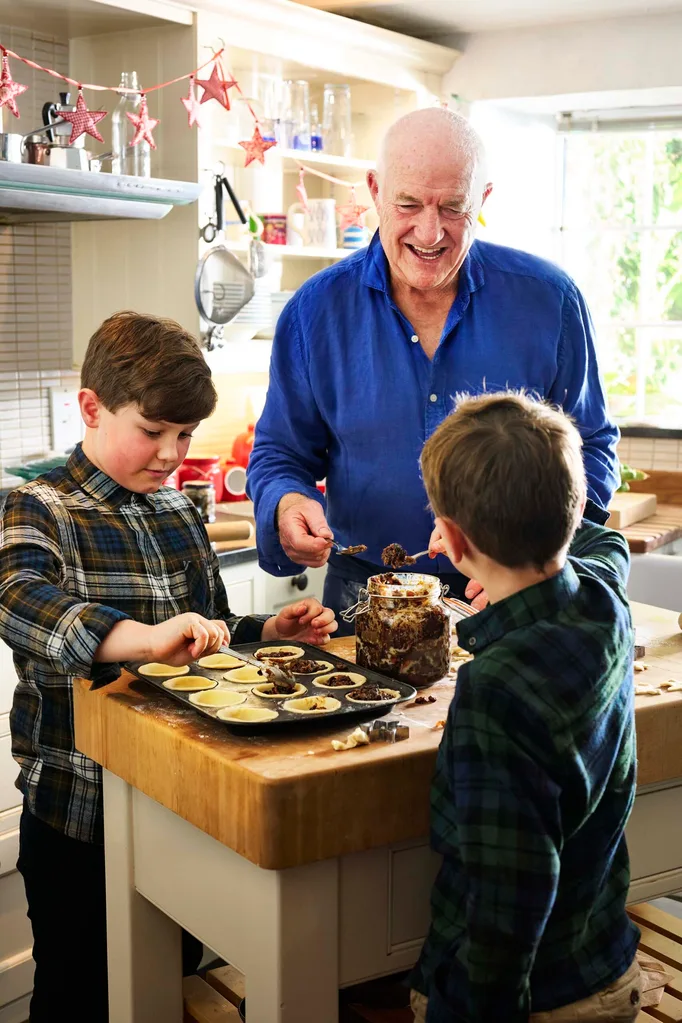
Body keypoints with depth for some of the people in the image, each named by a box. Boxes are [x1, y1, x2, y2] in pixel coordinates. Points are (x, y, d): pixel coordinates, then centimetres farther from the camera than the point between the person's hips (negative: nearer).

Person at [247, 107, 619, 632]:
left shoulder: (548, 300, -1)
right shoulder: (316, 311, 0)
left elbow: (592, 449, 5)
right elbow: (279, 453, 8)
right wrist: (287, 505, -15)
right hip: (365, 599, 1)